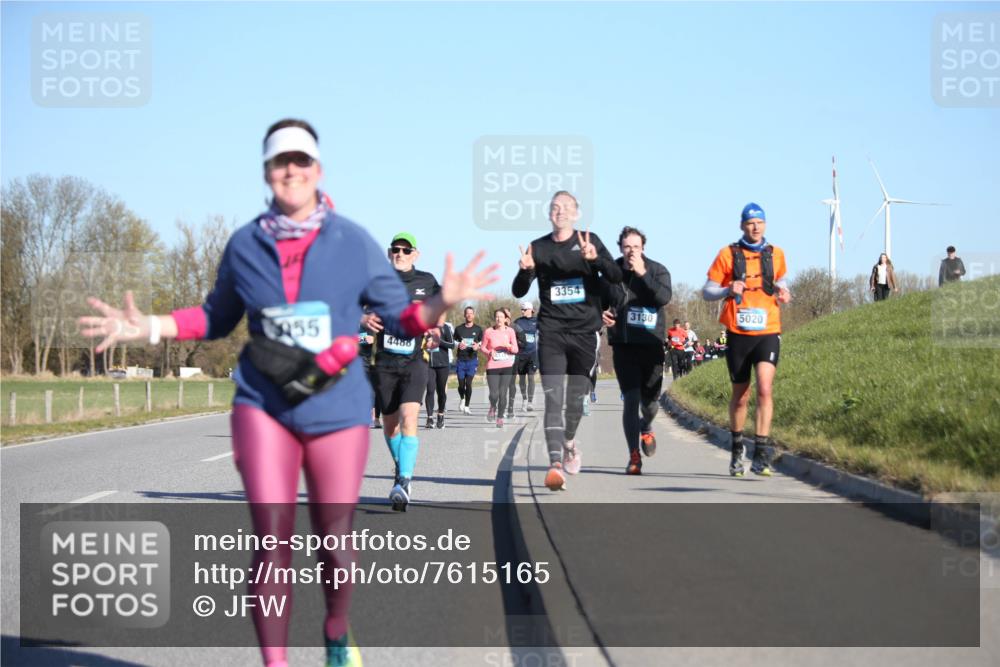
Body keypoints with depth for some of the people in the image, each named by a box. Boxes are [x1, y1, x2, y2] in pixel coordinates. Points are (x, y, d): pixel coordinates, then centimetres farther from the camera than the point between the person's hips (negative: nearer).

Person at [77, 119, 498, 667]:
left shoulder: (353, 242, -2)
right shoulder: (244, 245, 3)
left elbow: (399, 317, 2)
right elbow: (218, 317, 17)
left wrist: (441, 302, -18)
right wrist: (149, 327, 5)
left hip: (337, 408, 0)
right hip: (263, 405, 0)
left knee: (333, 540, 8)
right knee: (271, 540, -11)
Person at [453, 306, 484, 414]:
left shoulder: (478, 329, 6)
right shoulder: (459, 328, 7)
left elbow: (482, 342, 13)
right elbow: (453, 341, 14)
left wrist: (478, 346, -9)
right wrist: (458, 345, -8)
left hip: (472, 359, -1)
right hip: (460, 360, 1)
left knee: (468, 383, -9)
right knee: (461, 384, 2)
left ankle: (466, 406, 2)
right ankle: (462, 399, 34)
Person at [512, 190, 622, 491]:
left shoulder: (589, 241, 5)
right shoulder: (539, 247, 8)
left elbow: (616, 277, -6)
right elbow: (518, 292, 4)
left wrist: (595, 258, -25)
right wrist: (524, 270, -18)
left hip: (585, 331, 0)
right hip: (551, 331, 0)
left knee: (575, 399, 8)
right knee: (553, 399, -13)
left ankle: (569, 442, 39)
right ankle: (556, 464, -20)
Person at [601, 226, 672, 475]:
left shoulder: (657, 270, -1)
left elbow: (664, 297, -20)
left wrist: (642, 273, -25)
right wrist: (601, 313, -3)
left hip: (651, 344, 0)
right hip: (623, 344, 0)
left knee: (650, 400, 7)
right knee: (631, 399, -9)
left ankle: (646, 429, 43)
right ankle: (634, 456, -3)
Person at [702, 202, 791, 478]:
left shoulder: (776, 254, 7)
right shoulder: (728, 255, 0)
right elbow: (707, 291, 1)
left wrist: (783, 292, 4)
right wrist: (728, 290, -19)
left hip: (767, 333, 0)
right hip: (738, 334, 0)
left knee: (765, 389, -18)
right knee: (741, 396, 9)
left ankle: (762, 451, -18)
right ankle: (736, 449, 29)